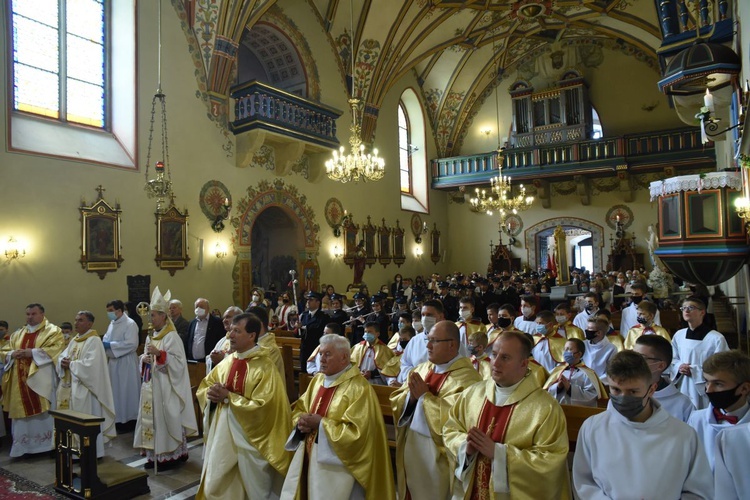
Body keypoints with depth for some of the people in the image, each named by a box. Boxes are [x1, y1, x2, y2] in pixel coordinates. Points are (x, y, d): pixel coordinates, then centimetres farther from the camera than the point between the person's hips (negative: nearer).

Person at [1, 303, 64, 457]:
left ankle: (48, 444, 5)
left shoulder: (53, 331, 1)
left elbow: (55, 349, -12)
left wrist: (33, 352, -19)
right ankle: (23, 446, 15)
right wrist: (13, 354, -6)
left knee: (43, 412, -3)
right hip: (20, 380, 5)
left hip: (41, 380, -5)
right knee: (22, 411, 6)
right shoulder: (18, 333, 19)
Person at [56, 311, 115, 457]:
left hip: (84, 388, -8)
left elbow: (91, 364, -22)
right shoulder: (74, 340, 15)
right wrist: (63, 362, -9)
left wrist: (71, 364, -13)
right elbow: (62, 357, 13)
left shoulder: (94, 340, -12)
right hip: (70, 386, 8)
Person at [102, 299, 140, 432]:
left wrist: (110, 345, -20)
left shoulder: (130, 324, -14)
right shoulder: (112, 324, 12)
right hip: (113, 362, 8)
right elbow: (106, 339, 17)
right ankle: (118, 420, 25)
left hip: (125, 363, -8)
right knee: (115, 391, 13)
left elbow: (131, 344, -22)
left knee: (125, 392, 0)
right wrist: (103, 344, -7)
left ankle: (129, 421, 11)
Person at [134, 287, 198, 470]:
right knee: (152, 417, 11)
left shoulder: (172, 337, -13)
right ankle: (155, 454, 22)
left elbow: (178, 361, -18)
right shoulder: (151, 336, 12)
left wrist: (159, 354, -28)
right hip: (151, 385, 8)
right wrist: (144, 359, -3)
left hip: (165, 386, -8)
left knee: (166, 417, -3)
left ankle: (170, 455, 8)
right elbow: (146, 358, 19)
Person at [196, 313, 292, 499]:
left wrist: (228, 397, -21)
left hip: (250, 437, -6)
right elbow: (204, 387, 13)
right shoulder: (227, 361, 3)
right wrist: (211, 393, -11)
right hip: (222, 433, 6)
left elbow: (263, 407, -23)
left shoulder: (264, 367, -18)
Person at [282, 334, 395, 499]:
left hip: (336, 465, -7)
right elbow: (299, 409, 14)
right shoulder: (318, 380, 5)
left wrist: (321, 423, -20)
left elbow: (357, 432, -23)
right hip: (308, 456, 7)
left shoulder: (359, 388, -18)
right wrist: (301, 421, -9)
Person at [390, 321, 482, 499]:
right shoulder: (422, 368, 5)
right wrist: (411, 395, -15)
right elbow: (396, 401, 6)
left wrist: (424, 395, -21)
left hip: (437, 452, -6)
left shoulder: (466, 377, -16)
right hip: (409, 444, 6)